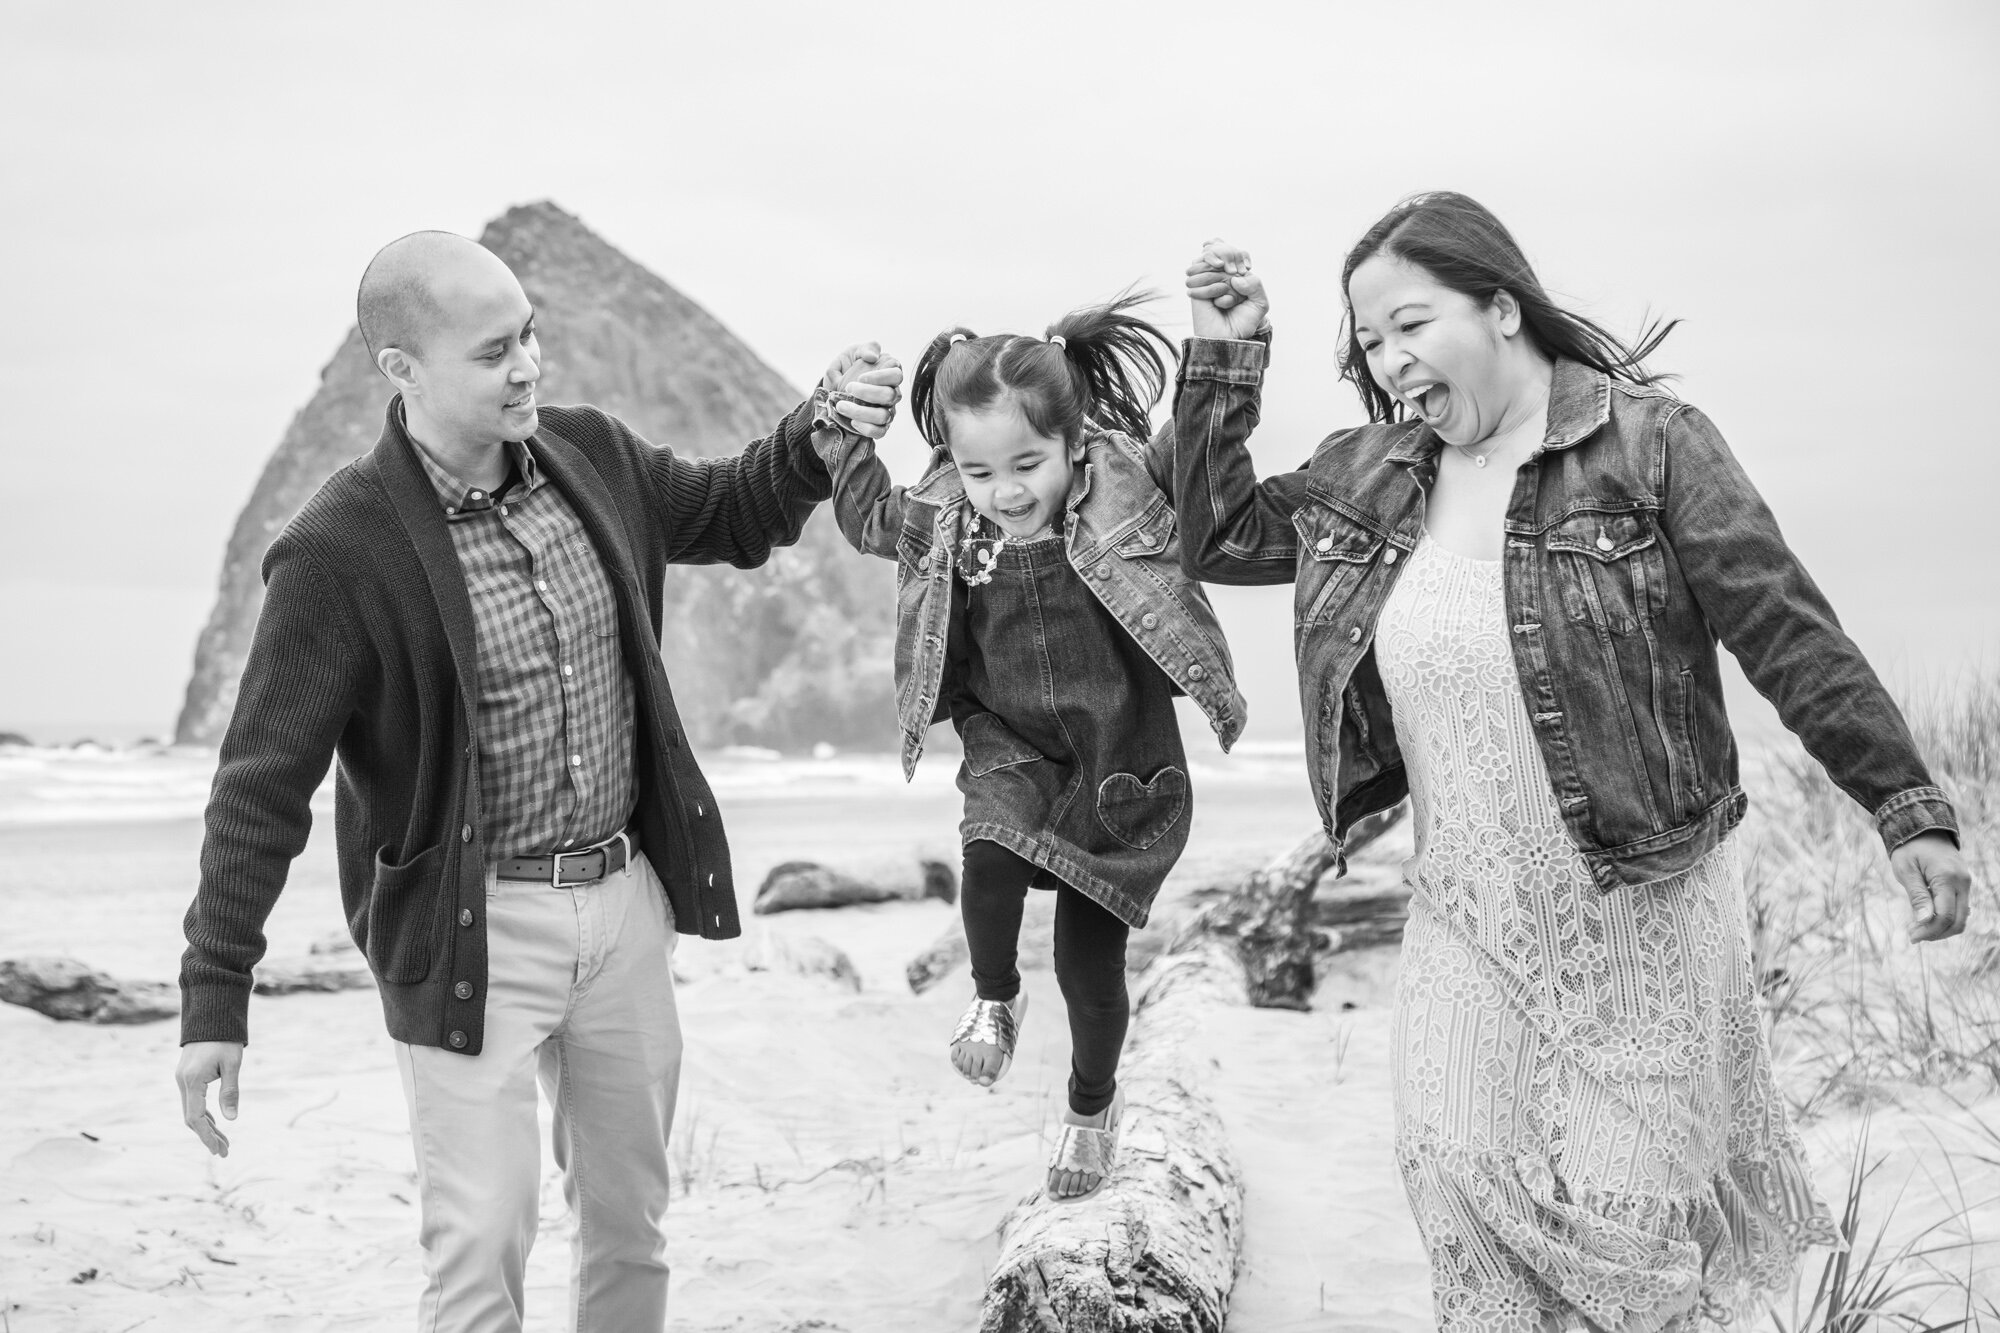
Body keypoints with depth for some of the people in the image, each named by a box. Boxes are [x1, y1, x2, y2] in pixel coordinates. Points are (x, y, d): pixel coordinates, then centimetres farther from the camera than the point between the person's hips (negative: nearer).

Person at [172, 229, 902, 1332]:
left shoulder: (589, 454, 0)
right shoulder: (341, 549, -17)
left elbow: (733, 515, 18)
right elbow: (263, 783, -14)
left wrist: (818, 435, -2)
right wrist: (214, 998, -14)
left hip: (623, 898, 6)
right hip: (474, 931, -5)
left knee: (631, 1220, 17)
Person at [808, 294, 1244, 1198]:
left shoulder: (1129, 489, -16)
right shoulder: (943, 523, -6)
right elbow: (871, 516, 14)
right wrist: (838, 434, 1)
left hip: (1121, 753, -2)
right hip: (1012, 747, 2)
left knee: (1090, 963, 7)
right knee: (992, 859, -31)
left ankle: (1093, 1101, 40)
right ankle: (994, 999, 3)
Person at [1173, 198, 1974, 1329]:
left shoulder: (1646, 442, -11)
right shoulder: (1372, 476, 4)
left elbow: (1790, 633, -12)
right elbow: (1218, 537, 14)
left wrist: (1911, 810, -17)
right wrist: (1224, 361, 4)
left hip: (1644, 899, -4)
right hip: (1468, 908, 4)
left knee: (1623, 1204, 0)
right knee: (1456, 1168, -7)